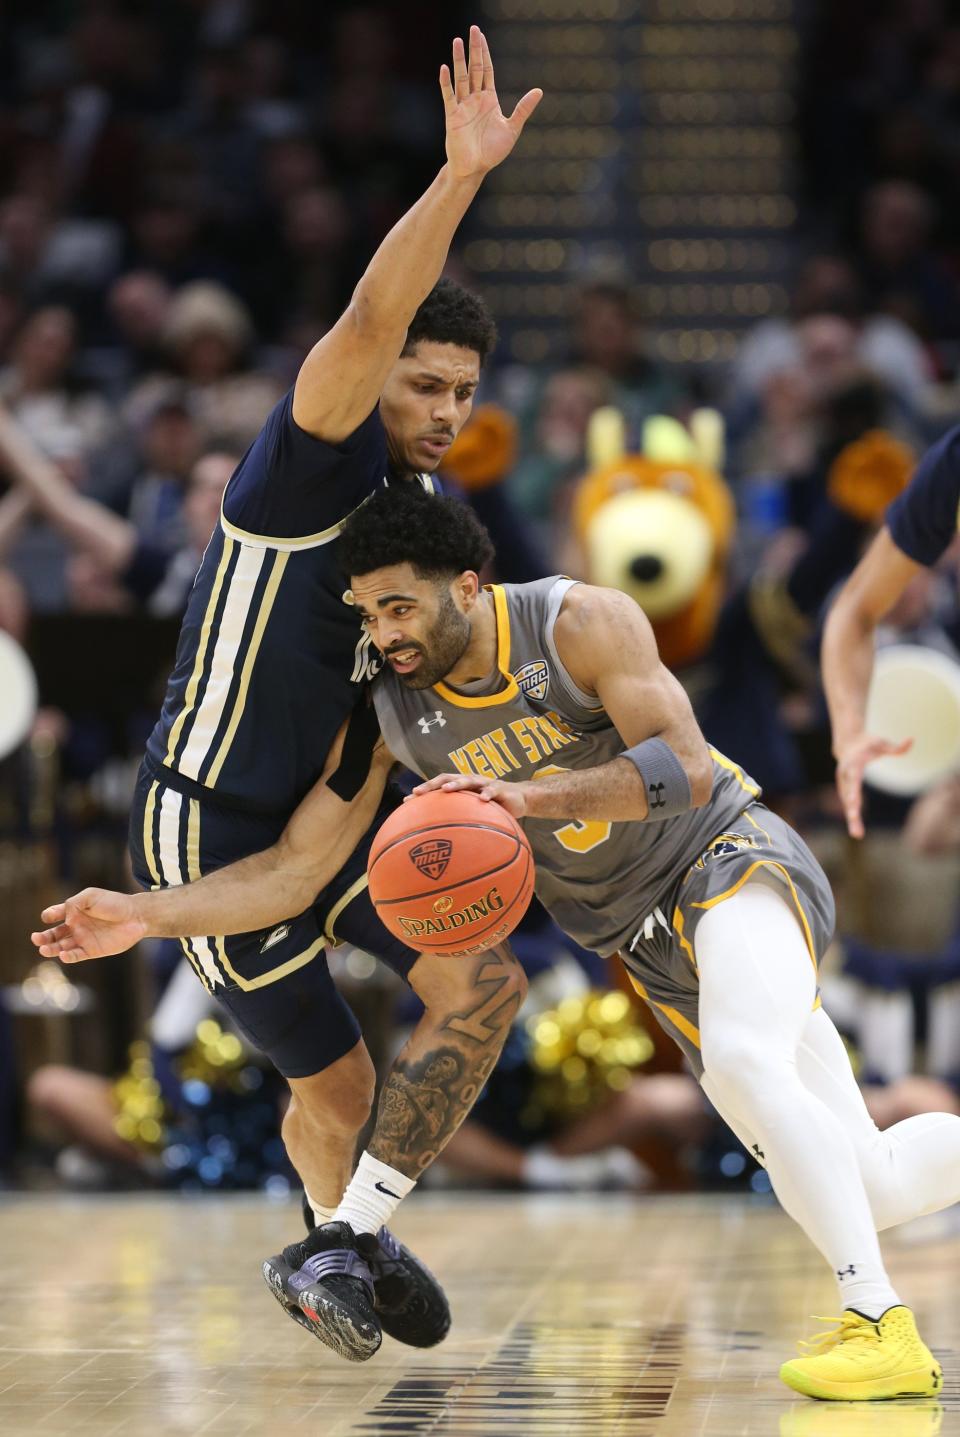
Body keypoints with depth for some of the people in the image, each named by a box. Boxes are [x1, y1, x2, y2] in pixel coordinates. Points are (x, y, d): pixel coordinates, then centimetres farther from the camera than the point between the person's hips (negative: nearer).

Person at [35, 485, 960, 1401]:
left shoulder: (581, 625, -18)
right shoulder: (390, 714, -4)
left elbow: (688, 768, -29)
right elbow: (294, 868, 0)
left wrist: (531, 793, -40)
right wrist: (144, 914, -11)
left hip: (731, 855, -6)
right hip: (648, 941, 6)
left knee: (741, 1058, -37)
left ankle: (878, 1324, -33)